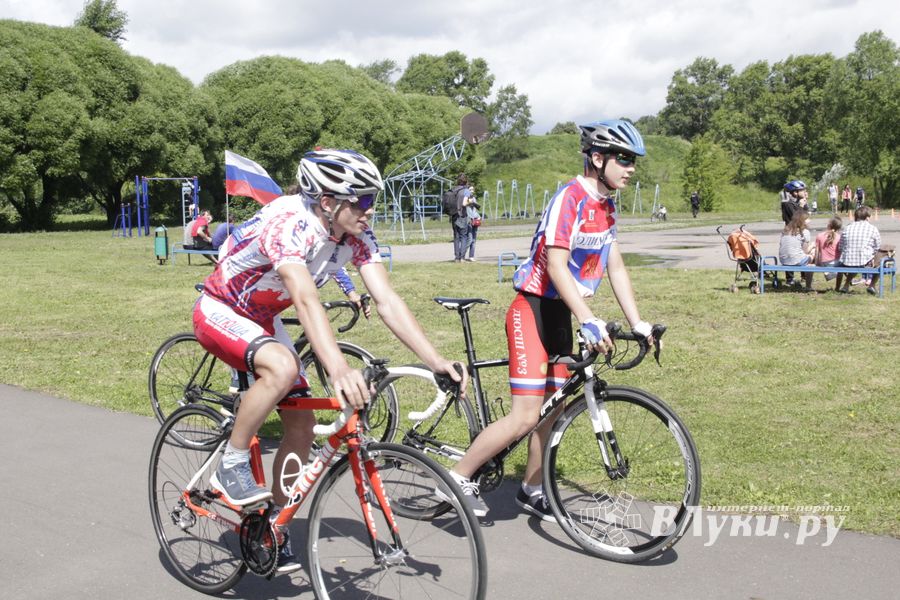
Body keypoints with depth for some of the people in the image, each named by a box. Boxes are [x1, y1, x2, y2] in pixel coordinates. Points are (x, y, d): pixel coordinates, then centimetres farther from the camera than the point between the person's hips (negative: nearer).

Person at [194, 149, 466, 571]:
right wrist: (338, 369, -61)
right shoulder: (288, 223, -35)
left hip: (263, 319, 7)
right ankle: (231, 467, -16)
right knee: (283, 366, -37)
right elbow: (305, 299, -48)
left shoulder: (356, 236, -13)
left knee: (302, 425, 0)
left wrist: (436, 362, -30)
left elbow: (387, 302, -19)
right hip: (219, 311, -7)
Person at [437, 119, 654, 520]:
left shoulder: (606, 205, 10)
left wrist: (636, 323, 4)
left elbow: (615, 268, 11)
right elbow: (555, 265, -28)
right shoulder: (570, 198, -19)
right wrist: (588, 320, -37)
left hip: (560, 315, 9)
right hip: (533, 310, -9)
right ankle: (459, 477, 2)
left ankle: (531, 490, 29)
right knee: (525, 416, -13)